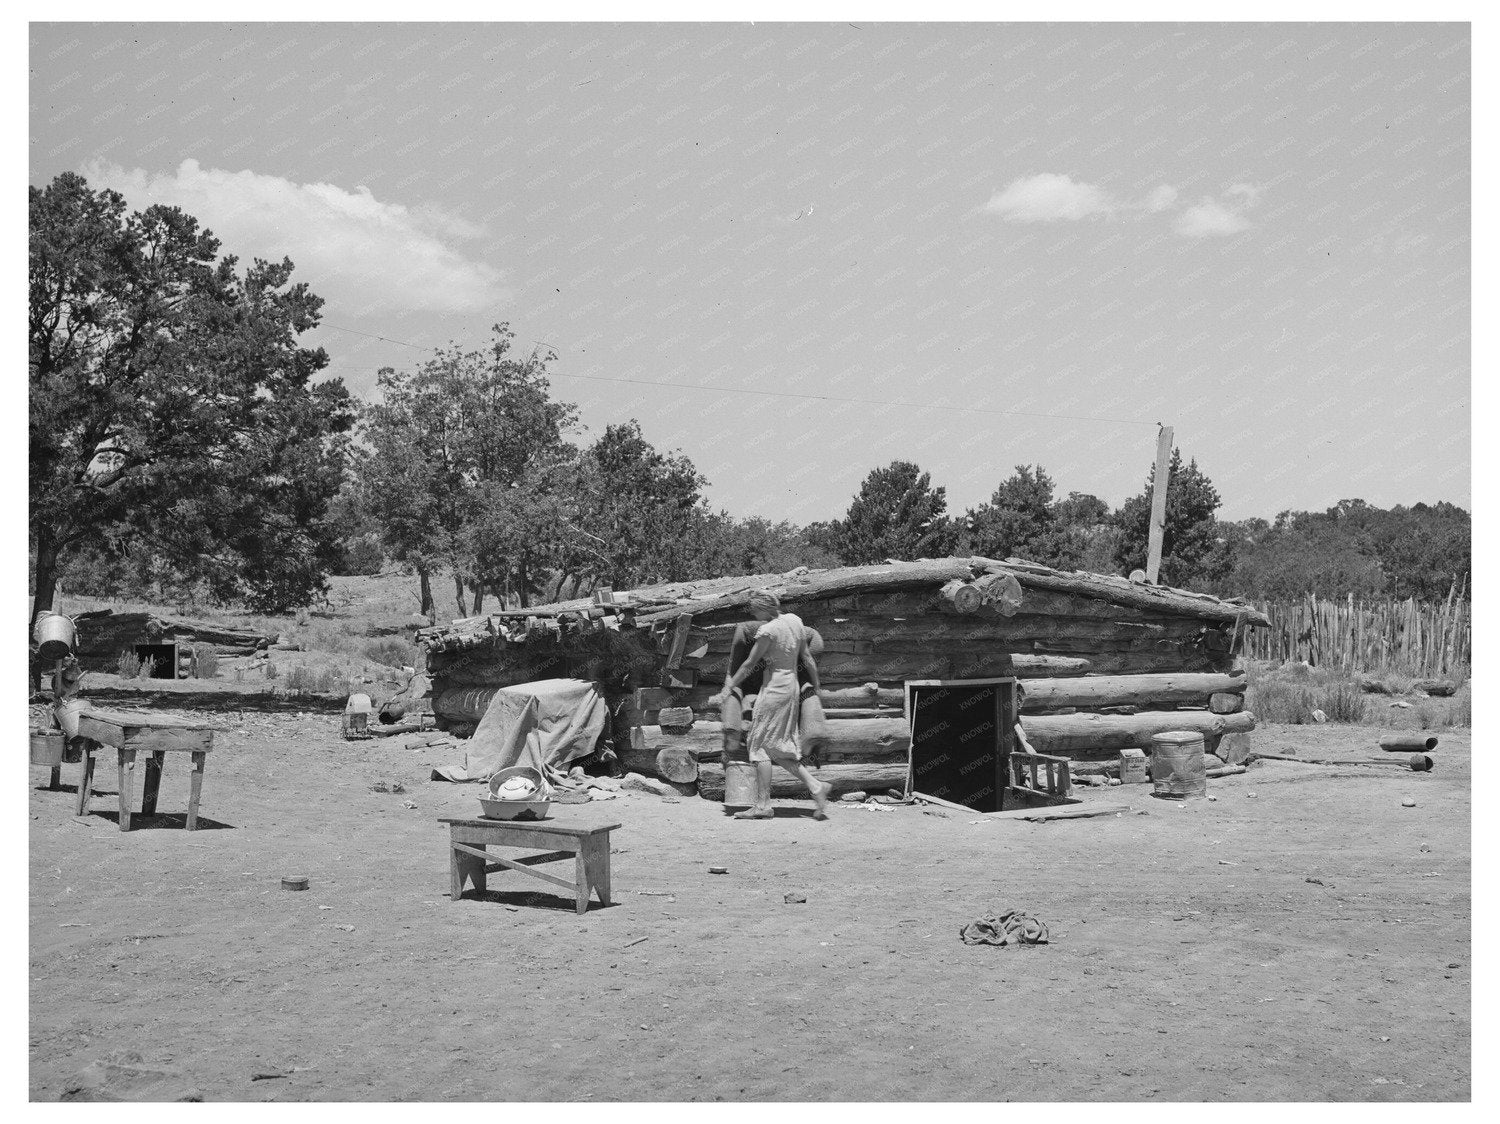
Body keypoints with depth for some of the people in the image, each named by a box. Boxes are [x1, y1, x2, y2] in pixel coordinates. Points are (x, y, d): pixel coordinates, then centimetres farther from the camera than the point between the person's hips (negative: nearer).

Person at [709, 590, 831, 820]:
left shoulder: (767, 631, -17)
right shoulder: (794, 620, 5)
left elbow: (749, 665, -10)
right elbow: (807, 659, 11)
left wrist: (727, 689, -1)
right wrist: (816, 689, 19)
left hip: (773, 689, -8)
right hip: (792, 689, 8)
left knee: (760, 744, 0)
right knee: (780, 748, 14)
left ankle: (762, 805, -1)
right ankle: (815, 787, 5)